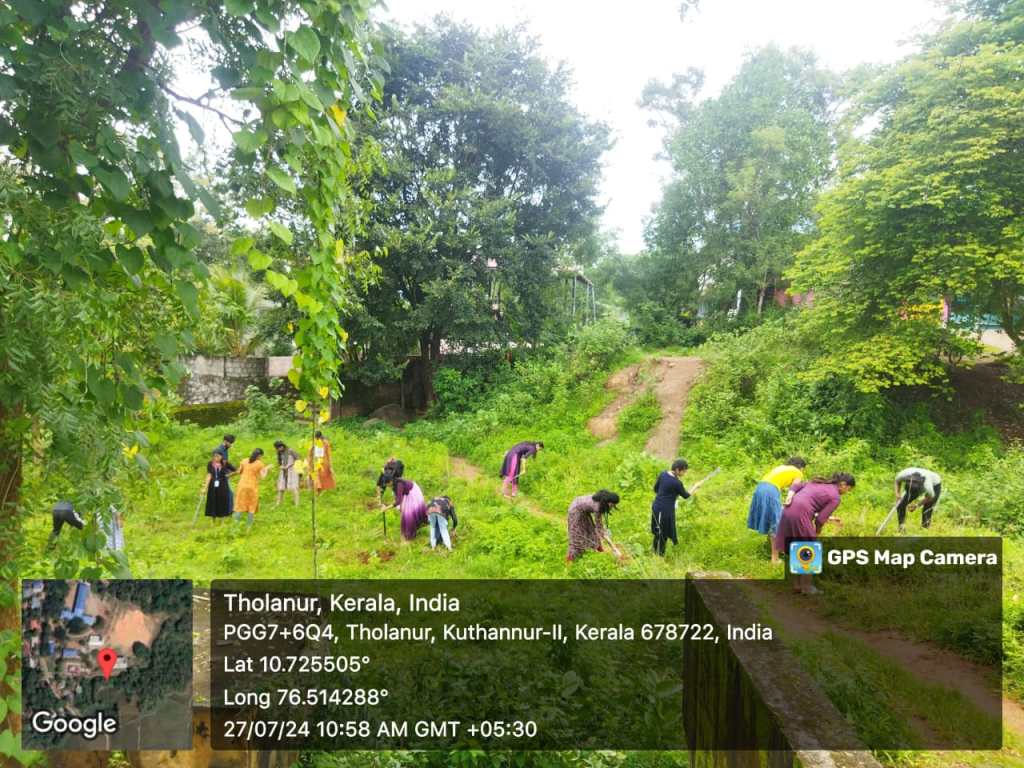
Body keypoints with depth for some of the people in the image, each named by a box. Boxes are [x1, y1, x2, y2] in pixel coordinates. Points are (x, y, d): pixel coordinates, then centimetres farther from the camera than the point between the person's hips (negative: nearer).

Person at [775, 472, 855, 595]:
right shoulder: (835, 497, 0)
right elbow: (819, 520, -5)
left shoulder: (819, 482, 23)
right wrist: (816, 533, 12)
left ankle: (798, 584, 28)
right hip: (800, 516, -8)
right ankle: (807, 587, 16)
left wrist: (789, 499, 3)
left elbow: (795, 486, 15)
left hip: (788, 512, 8)